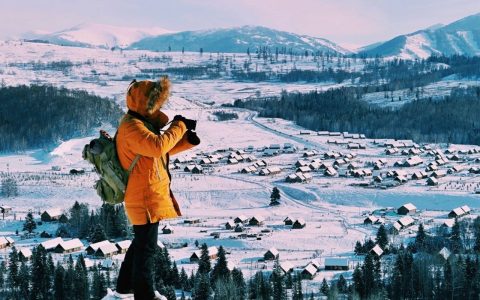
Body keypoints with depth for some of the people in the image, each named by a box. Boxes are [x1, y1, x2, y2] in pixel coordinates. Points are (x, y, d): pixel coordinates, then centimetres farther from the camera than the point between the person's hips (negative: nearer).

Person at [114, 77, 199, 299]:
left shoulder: (142, 123, 13)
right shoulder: (132, 126, -21)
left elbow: (165, 149, 18)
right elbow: (158, 146, -37)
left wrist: (188, 139, 2)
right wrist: (178, 127, -23)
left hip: (149, 193, 11)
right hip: (144, 197, -11)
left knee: (141, 242, 22)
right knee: (147, 246, -5)